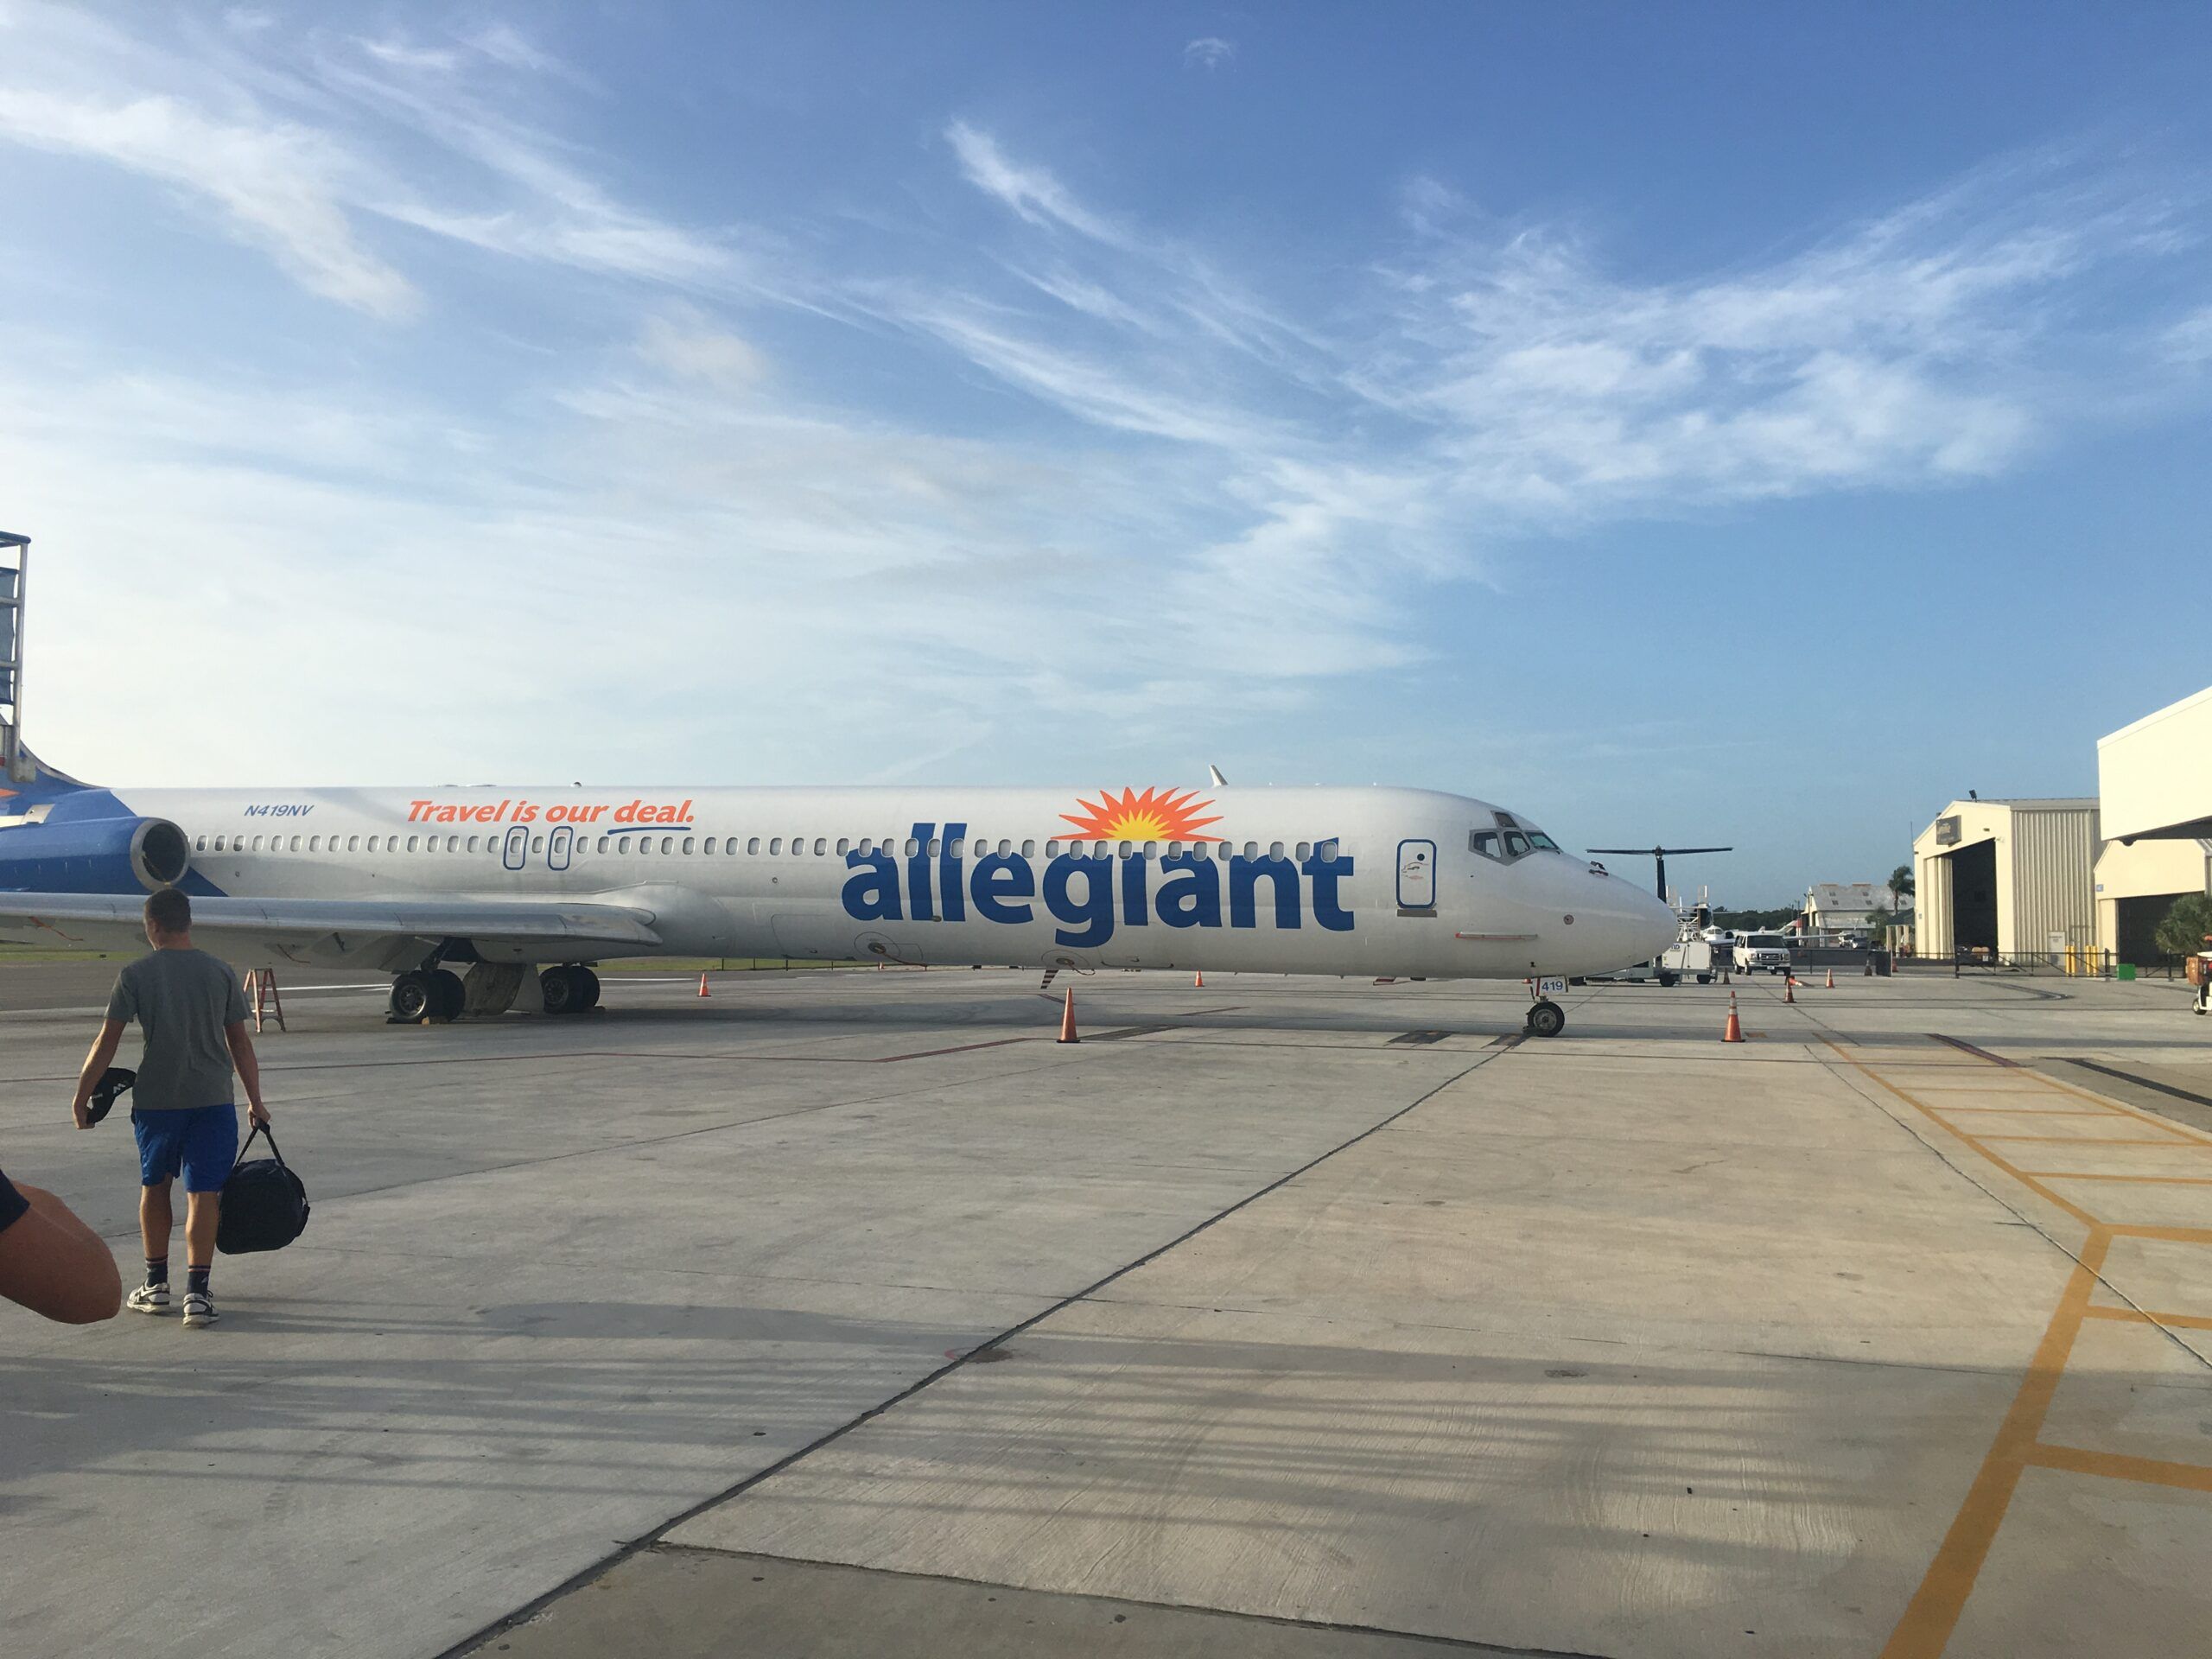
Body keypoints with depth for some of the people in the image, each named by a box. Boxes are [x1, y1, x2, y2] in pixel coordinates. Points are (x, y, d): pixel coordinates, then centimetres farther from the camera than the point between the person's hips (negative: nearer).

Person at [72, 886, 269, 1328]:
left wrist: (82, 1095, 9)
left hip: (156, 1099, 0)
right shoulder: (221, 973, 2)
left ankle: (156, 1284, 26)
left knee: (154, 1186, 19)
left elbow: (106, 1042, -3)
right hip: (214, 1097, 0)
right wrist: (255, 1101, 13)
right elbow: (239, 1042, 5)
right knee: (203, 1193, 1)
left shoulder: (135, 975, -2)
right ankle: (196, 1292, -5)